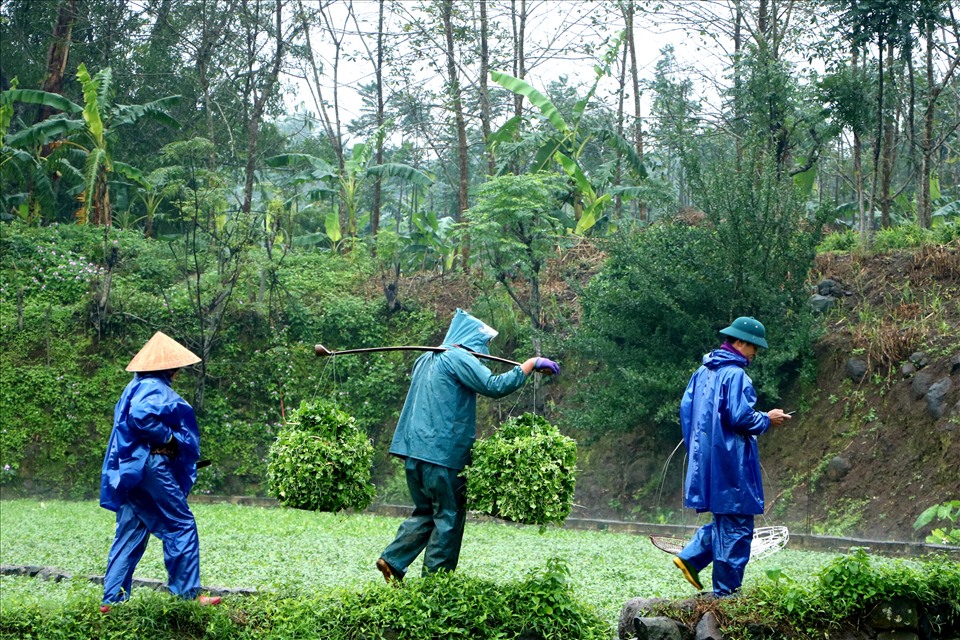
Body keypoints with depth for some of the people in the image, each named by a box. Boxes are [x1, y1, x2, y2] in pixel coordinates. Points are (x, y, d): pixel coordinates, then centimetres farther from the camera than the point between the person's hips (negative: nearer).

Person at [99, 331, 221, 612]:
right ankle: (188, 593, 0)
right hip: (150, 465, -10)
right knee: (182, 526, -2)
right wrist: (168, 437, -15)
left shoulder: (137, 386, 19)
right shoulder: (155, 387, -11)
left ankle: (112, 599, 8)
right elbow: (141, 416, -28)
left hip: (130, 469, 10)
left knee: (130, 534, 10)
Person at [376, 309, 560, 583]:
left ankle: (392, 560, 4)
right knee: (449, 517, 1)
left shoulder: (427, 359, 20)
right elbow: (495, 386, -17)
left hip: (413, 448, 8)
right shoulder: (459, 358, -8)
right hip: (442, 452, -8)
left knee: (426, 511, 18)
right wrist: (531, 364, -10)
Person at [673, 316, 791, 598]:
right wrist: (767, 419, -4)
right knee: (736, 526, -1)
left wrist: (696, 448, 22)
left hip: (705, 459, 9)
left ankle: (690, 557, 10)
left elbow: (686, 408, 15)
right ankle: (726, 592, 3)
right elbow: (741, 417, -22)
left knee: (724, 519, 20)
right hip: (730, 463, -9)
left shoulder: (703, 371, 11)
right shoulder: (736, 375, -16)